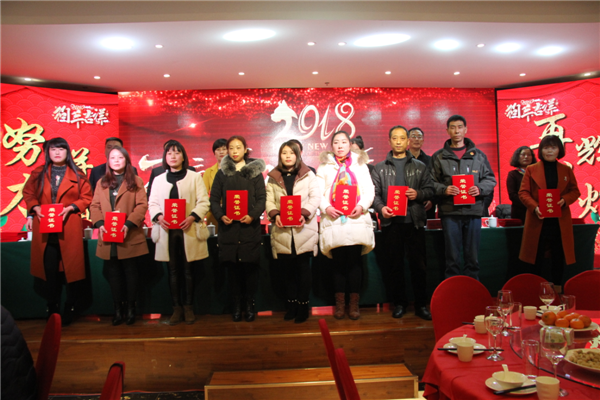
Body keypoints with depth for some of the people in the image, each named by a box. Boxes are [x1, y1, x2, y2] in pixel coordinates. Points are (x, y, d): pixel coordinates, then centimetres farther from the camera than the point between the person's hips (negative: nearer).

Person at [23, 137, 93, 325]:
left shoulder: (77, 175, 4)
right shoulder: (38, 174, 10)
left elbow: (87, 197, 3)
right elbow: (28, 193, 16)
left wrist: (70, 208, -10)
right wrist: (35, 207, -2)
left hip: (70, 228, -2)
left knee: (72, 269, 0)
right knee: (50, 271, 7)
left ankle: (69, 310, 15)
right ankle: (52, 311, 20)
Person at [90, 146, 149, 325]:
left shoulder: (136, 182, 3)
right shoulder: (102, 183, 14)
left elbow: (142, 205, -6)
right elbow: (95, 206, 8)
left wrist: (129, 224, -18)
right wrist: (99, 223, -10)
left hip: (130, 238, -3)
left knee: (130, 272, 6)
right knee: (113, 274, 9)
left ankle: (130, 308, 17)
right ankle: (118, 309, 18)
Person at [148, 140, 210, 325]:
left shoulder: (195, 177, 6)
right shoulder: (158, 179, 15)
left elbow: (203, 202, -1)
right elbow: (152, 203, 10)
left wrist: (192, 217, -17)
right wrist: (158, 217, -10)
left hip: (189, 231, -2)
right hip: (167, 231, 2)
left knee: (188, 271, 3)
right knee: (173, 271, 7)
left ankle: (188, 307, 15)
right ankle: (176, 308, 17)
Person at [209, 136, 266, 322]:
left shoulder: (255, 171, 7)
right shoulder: (222, 173, 11)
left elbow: (262, 198, 2)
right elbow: (214, 199, 7)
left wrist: (253, 215, -15)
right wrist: (220, 215, -10)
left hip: (250, 226, -1)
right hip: (228, 227, 1)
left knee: (250, 265, 1)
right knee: (232, 266, 4)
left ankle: (250, 303, 15)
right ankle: (236, 304, 17)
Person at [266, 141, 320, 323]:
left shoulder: (308, 174, 7)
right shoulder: (273, 177, 13)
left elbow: (315, 197, -1)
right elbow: (269, 200, 6)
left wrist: (304, 214, -16)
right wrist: (275, 214, -13)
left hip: (303, 228, -2)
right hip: (282, 230, 2)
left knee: (303, 268, 3)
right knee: (288, 269, 8)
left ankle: (303, 306, 14)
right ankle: (291, 305, 19)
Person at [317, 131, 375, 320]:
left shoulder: (360, 164, 16)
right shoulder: (324, 166, 13)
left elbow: (369, 190, 7)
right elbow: (319, 192, 5)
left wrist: (362, 206, -10)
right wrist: (326, 207, -13)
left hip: (356, 221, 1)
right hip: (334, 221, 0)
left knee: (355, 262, 0)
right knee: (339, 263, 2)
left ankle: (354, 304, 9)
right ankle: (339, 303, 12)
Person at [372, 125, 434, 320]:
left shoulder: (419, 166, 12)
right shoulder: (380, 168, 10)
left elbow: (430, 189, 8)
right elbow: (374, 193, 3)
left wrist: (418, 194, -12)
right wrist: (381, 207, -15)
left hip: (414, 221, 0)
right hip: (391, 222, 0)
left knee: (418, 264, 3)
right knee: (395, 265, 6)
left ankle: (421, 304, 15)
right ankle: (399, 303, 19)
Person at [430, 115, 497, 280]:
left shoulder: (478, 155, 13)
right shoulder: (438, 157, 9)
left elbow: (490, 179, 14)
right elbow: (431, 183, 4)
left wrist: (480, 188, -7)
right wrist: (444, 189, -15)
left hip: (473, 210, 2)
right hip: (450, 211, -1)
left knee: (472, 256, 7)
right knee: (452, 256, 3)